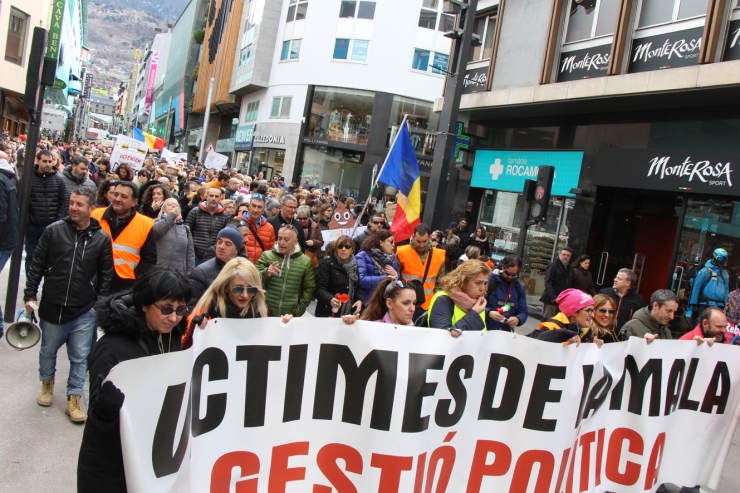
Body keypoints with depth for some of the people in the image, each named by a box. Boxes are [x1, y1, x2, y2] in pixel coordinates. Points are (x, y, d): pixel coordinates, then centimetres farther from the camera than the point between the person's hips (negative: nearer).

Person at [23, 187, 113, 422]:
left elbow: (106, 276, 1)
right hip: (52, 307, 1)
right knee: (48, 351, 18)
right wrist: (30, 296, -1)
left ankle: (74, 398, 18)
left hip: (84, 312, -1)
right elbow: (37, 266, 1)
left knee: (80, 357, 4)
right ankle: (47, 382, 44)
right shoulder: (53, 230, -4)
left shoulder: (101, 239, -4)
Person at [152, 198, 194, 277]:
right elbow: (156, 229, -15)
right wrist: (171, 215, -1)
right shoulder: (158, 222, 11)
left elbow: (190, 253, 13)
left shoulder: (185, 228, 17)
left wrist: (189, 274, 2)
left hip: (179, 274, 3)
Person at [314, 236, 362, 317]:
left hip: (349, 313, 5)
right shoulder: (326, 263, -9)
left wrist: (359, 300, -2)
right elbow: (319, 289, -17)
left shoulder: (353, 265, 9)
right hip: (329, 314, -5)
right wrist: (330, 299, -36)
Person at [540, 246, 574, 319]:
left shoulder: (570, 268, 17)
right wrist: (553, 297, -22)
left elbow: (571, 284, 14)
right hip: (551, 299, -5)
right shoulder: (553, 265, -4)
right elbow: (548, 282, -13)